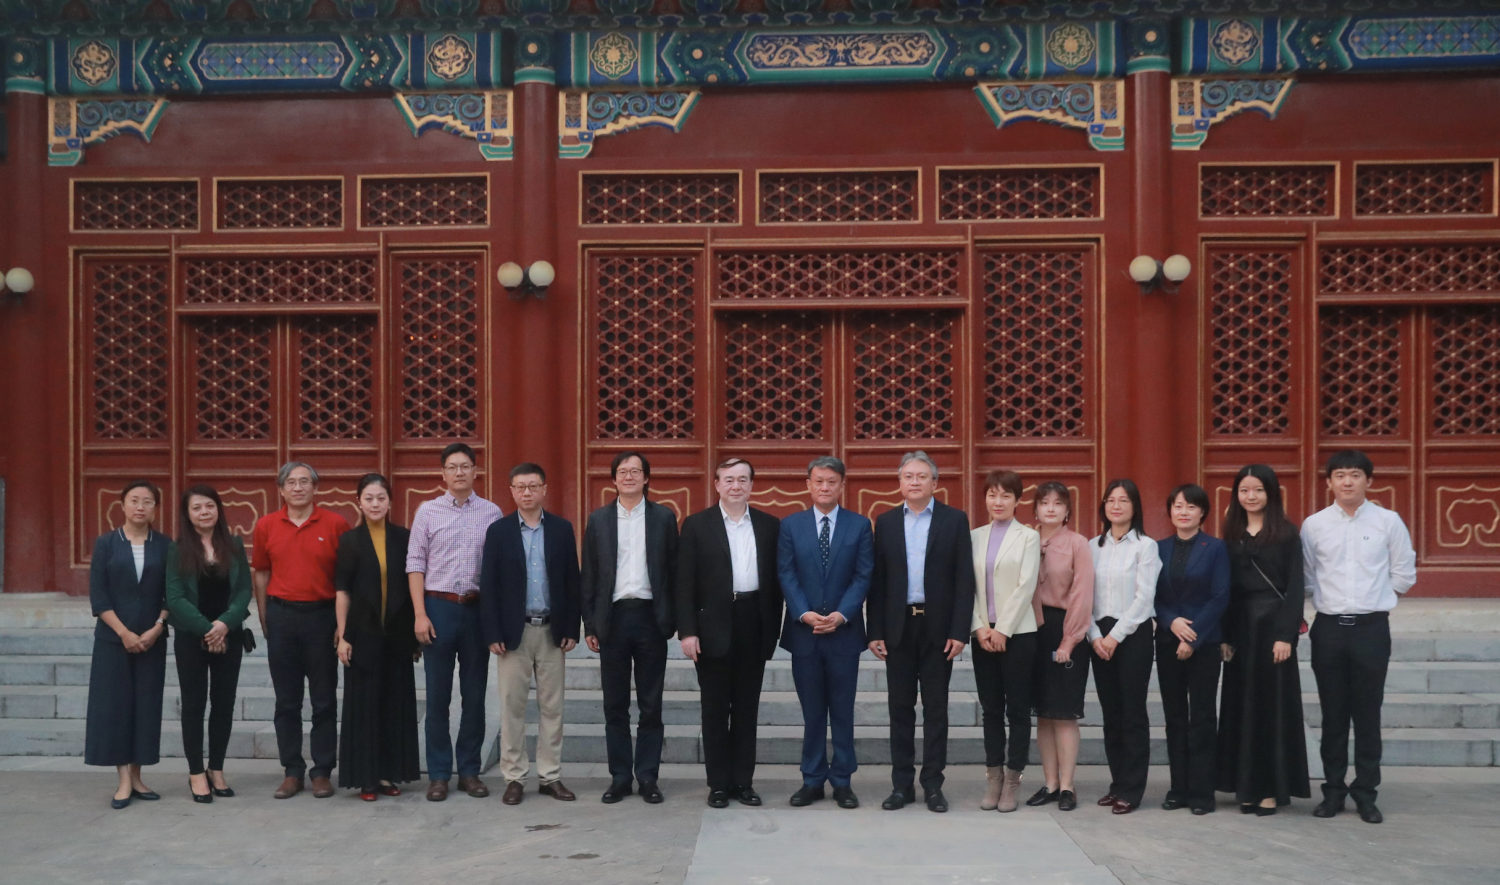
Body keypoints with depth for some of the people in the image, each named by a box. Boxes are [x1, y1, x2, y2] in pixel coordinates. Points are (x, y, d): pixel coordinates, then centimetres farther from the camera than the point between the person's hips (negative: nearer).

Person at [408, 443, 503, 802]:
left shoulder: (492, 513, 4)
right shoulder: (427, 511, 3)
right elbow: (415, 564, 1)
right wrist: (420, 614, -6)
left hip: (478, 608, 1)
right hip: (439, 606, -1)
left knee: (475, 695, 6)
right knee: (438, 695, 3)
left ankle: (469, 771, 17)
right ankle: (438, 774, 12)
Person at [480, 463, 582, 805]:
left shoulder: (562, 529, 4)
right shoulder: (498, 530, 0)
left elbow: (571, 582, 4)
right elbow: (488, 585, -2)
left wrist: (571, 629, -1)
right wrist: (492, 634, -8)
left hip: (552, 630, 1)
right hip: (513, 631, -1)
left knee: (551, 707, 6)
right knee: (512, 707, 3)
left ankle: (550, 776, 14)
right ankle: (514, 777, 12)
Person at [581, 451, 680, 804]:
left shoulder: (664, 517, 4)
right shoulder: (598, 519, 7)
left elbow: (674, 572, 3)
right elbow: (589, 576, 7)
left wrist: (673, 620, -4)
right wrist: (590, 625, 2)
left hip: (650, 617, -1)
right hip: (613, 617, 1)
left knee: (651, 705, 5)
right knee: (615, 706, 6)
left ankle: (648, 777, 14)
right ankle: (619, 777, 15)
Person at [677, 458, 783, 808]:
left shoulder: (770, 526, 7)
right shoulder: (697, 525, 0)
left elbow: (776, 579, 8)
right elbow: (685, 582, -3)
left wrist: (773, 628, 2)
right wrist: (687, 631, -10)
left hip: (754, 625, 2)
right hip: (713, 627, -2)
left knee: (747, 707, 8)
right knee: (715, 709, 4)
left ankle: (743, 781, 17)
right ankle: (718, 784, 12)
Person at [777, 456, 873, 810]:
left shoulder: (860, 525, 4)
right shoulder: (791, 525, 6)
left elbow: (863, 577, -2)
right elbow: (786, 576, 0)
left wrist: (841, 615, -14)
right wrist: (805, 614, -13)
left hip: (844, 631, -1)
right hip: (803, 632, 1)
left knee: (843, 711, 6)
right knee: (812, 712, 7)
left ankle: (842, 781, 14)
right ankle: (812, 780, 15)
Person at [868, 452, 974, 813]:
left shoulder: (955, 520, 1)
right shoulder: (886, 522, 7)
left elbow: (964, 579, -3)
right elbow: (877, 580, 5)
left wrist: (959, 631, -9)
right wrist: (874, 631, -1)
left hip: (937, 627, -2)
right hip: (898, 626, 2)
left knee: (935, 709, 4)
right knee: (900, 708, 6)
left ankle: (933, 785, 12)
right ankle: (902, 784, 13)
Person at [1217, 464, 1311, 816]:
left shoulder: (1286, 533, -3)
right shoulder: (1232, 535, 10)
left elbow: (1295, 587, -7)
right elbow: (1226, 588, 9)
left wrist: (1285, 635, -14)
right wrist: (1224, 636, 3)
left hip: (1272, 623, -4)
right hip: (1239, 626, 4)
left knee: (1272, 704, 0)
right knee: (1242, 705, 6)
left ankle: (1272, 788, 6)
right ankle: (1247, 786, 13)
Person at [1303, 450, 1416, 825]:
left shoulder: (1388, 521, 0)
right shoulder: (1314, 525, 3)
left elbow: (1404, 575, 7)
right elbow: (1306, 576, 12)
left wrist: (1373, 597, 8)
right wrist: (1331, 599, 8)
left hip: (1372, 627, -1)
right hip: (1329, 627, 1)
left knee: (1368, 715, 3)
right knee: (1333, 715, 7)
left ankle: (1365, 793, 13)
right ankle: (1333, 791, 16)